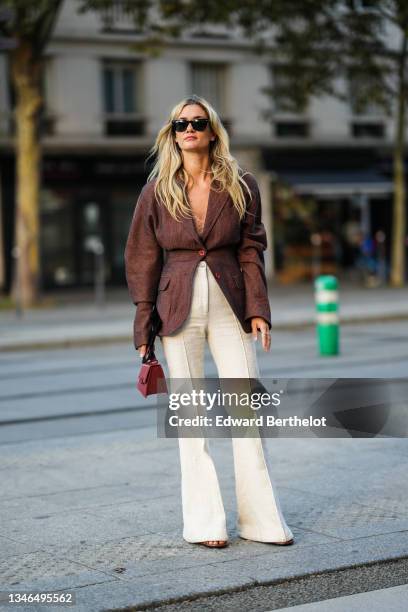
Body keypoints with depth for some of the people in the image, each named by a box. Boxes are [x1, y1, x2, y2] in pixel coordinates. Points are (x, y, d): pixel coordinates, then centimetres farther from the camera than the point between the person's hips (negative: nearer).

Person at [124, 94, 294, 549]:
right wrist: (144, 329, 1)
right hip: (178, 309, 0)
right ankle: (203, 523, 9)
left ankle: (260, 517, 8)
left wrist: (258, 310, -5)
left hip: (229, 306, 1)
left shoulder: (241, 186, 5)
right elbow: (142, 260, 4)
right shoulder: (157, 191, 3)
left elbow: (251, 251, 5)